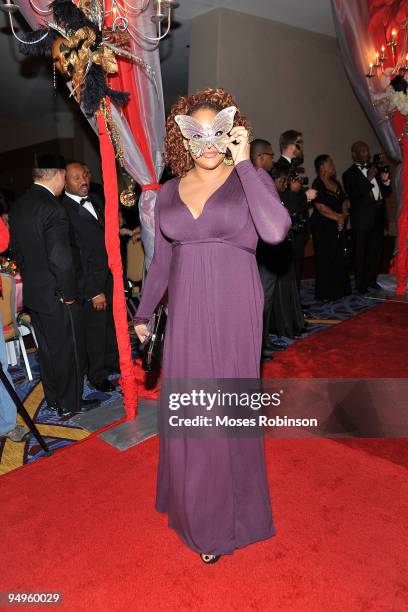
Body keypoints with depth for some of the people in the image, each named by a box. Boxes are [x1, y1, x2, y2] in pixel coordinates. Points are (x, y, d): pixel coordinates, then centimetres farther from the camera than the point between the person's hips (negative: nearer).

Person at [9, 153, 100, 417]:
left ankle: (53, 397, 35)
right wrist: (68, 293, -14)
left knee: (47, 348, 20)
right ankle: (70, 404, 21)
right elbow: (60, 259, -25)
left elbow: (17, 248, 13)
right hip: (57, 296, -8)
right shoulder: (53, 209, -22)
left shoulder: (18, 206, 6)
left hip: (33, 292, 9)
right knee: (68, 350, 7)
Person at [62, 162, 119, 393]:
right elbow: (70, 255, -18)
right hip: (90, 283, -7)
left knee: (113, 322, 20)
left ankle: (113, 361, 42)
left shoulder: (96, 200, 8)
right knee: (95, 330, 8)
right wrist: (93, 291, -18)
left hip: (109, 276, 7)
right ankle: (98, 375, 27)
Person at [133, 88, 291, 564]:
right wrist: (143, 313, 20)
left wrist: (243, 162, -15)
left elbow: (275, 231, -22)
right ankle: (193, 503, 39)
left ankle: (226, 517, 33)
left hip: (235, 312, -3)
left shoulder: (251, 179, -2)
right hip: (186, 314, 4)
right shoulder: (168, 192, 8)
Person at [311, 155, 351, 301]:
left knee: (339, 258, 10)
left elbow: (344, 201, 17)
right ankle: (325, 293, 7)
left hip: (338, 226, 8)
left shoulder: (336, 183, 15)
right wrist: (338, 217, -10)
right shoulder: (318, 185, -10)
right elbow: (321, 207, -18)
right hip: (323, 227, -8)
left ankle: (340, 288, 22)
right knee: (325, 259, -2)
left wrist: (344, 215, -3)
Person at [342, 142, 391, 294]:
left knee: (376, 250, 12)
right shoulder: (349, 174, -3)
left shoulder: (374, 168, 14)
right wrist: (368, 179, -19)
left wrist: (385, 180, -2)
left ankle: (371, 280, 26)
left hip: (378, 217, 6)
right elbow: (354, 196, -16)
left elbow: (386, 193, 18)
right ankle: (361, 284, 11)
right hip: (362, 219, -6)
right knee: (360, 252, 2)